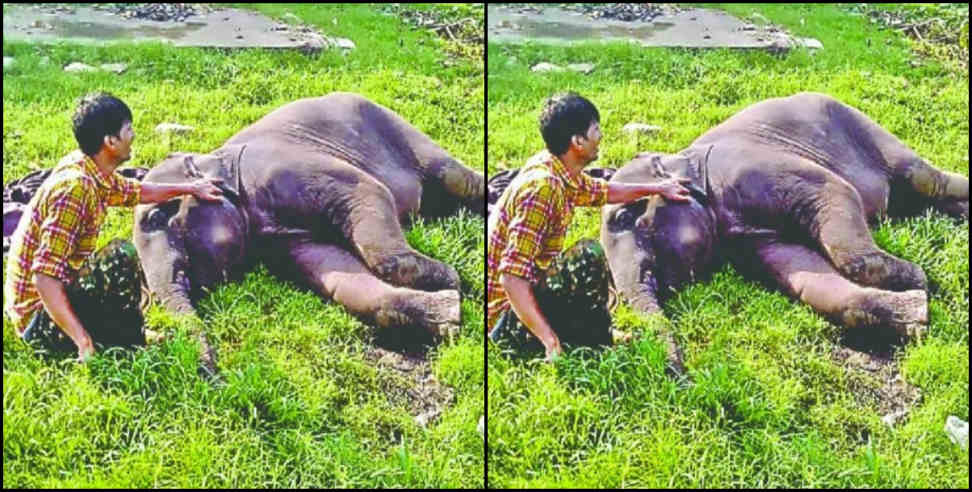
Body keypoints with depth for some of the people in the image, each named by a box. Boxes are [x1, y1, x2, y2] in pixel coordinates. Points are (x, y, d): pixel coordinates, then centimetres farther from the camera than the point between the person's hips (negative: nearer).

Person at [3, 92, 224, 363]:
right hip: (38, 318, -10)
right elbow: (45, 278, -31)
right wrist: (83, 342, -32)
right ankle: (132, 348, -9)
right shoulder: (74, 187, -27)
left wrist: (189, 188, 32)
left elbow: (137, 192, 26)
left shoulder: (91, 170, 1)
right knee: (120, 256, -27)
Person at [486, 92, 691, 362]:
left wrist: (657, 188, 32)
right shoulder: (542, 187, -27)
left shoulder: (560, 172, 2)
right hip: (507, 311, -10)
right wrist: (549, 339, -35)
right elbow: (511, 278, -33)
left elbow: (605, 191, 26)